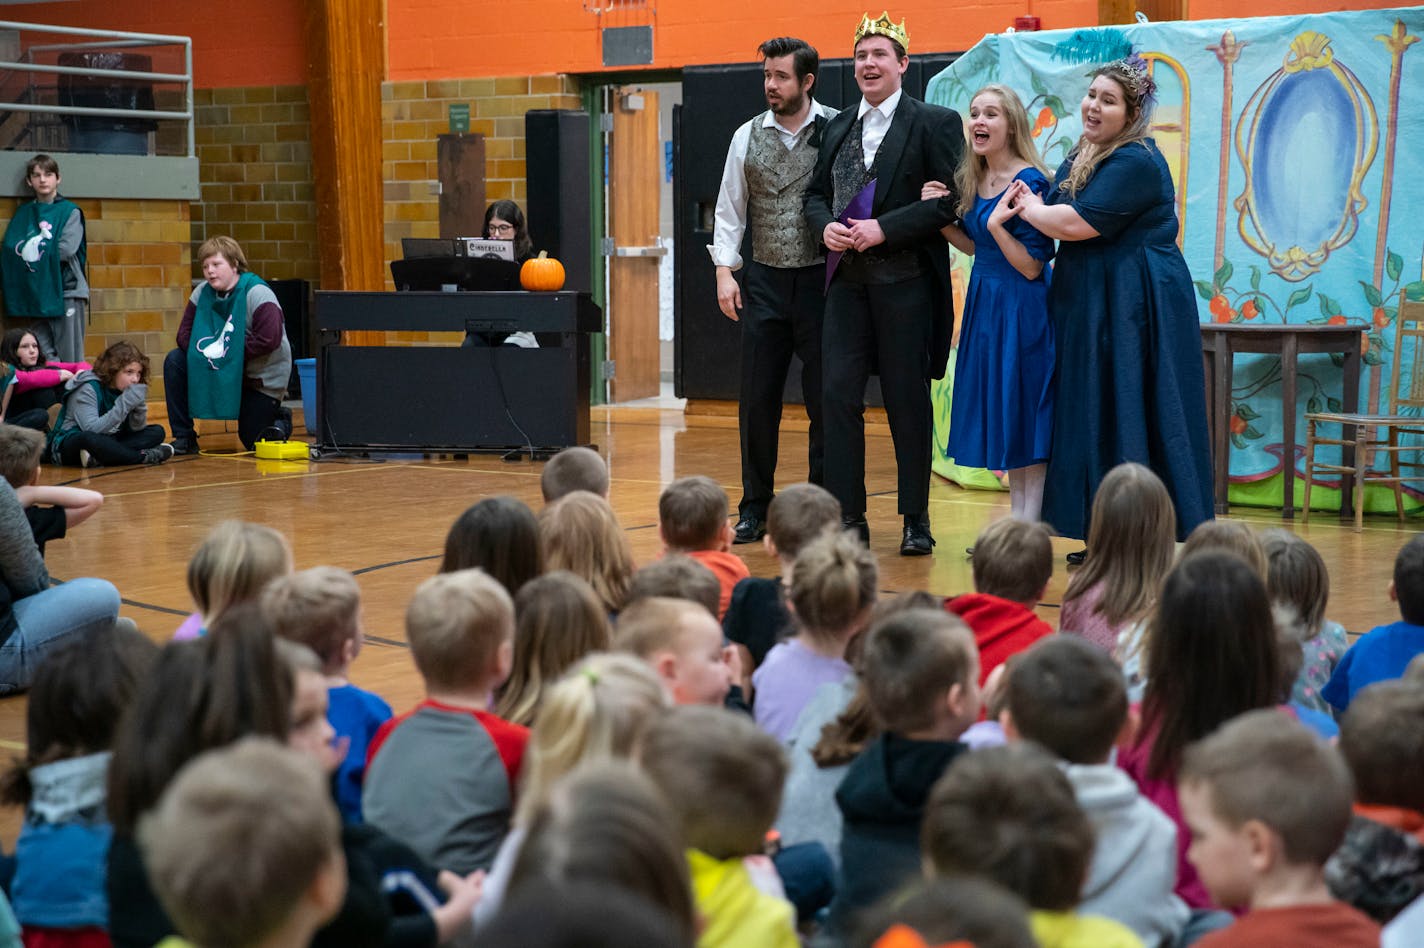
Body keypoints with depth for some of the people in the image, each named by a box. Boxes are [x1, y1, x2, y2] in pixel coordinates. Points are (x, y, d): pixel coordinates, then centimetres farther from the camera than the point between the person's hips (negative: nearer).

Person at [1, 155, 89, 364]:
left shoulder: (70, 211, 2)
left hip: (66, 291, -3)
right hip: (37, 292, 3)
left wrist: (36, 250, -3)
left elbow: (67, 249, -11)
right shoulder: (23, 213, 15)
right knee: (45, 359, -1)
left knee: (70, 360, -4)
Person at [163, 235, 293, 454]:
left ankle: (280, 421, 34)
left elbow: (270, 339, -30)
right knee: (174, 361, -15)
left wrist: (227, 352, -26)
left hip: (261, 377, -5)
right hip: (222, 370, 6)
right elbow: (184, 333, -2)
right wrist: (205, 350, -23)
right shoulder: (202, 292, -2)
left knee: (254, 443, -3)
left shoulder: (257, 293, -21)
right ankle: (184, 438, -9)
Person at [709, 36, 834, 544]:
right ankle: (754, 508, 15)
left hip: (821, 279, -3)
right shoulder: (747, 136, 6)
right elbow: (730, 211, 9)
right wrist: (725, 271, 0)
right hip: (765, 280, 3)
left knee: (825, 400, 2)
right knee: (757, 399, 5)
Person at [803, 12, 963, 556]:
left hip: (905, 282, -5)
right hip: (847, 281, 5)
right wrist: (826, 226, -3)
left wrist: (884, 229, -17)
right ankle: (848, 517, 7)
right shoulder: (838, 128, 14)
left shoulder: (935, 123, -2)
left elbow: (950, 201, -10)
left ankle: (916, 521, 13)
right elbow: (815, 194, 20)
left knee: (908, 402, 2)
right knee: (838, 394, -1)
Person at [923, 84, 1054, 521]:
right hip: (984, 304, 8)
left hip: (1020, 308, -8)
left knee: (1023, 417, -2)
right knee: (1001, 420, 13)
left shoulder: (1029, 182, -17)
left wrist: (997, 224, -28)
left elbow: (1032, 267, -17)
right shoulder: (974, 180, 7)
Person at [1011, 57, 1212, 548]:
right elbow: (1055, 214, 18)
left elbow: (1078, 223, -22)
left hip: (1133, 305, -9)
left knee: (1129, 415, -6)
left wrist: (1028, 208, -6)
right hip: (1090, 305, 9)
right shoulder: (1079, 156, 15)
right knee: (1094, 417, 9)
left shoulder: (1136, 162, -16)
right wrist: (1032, 205, -2)